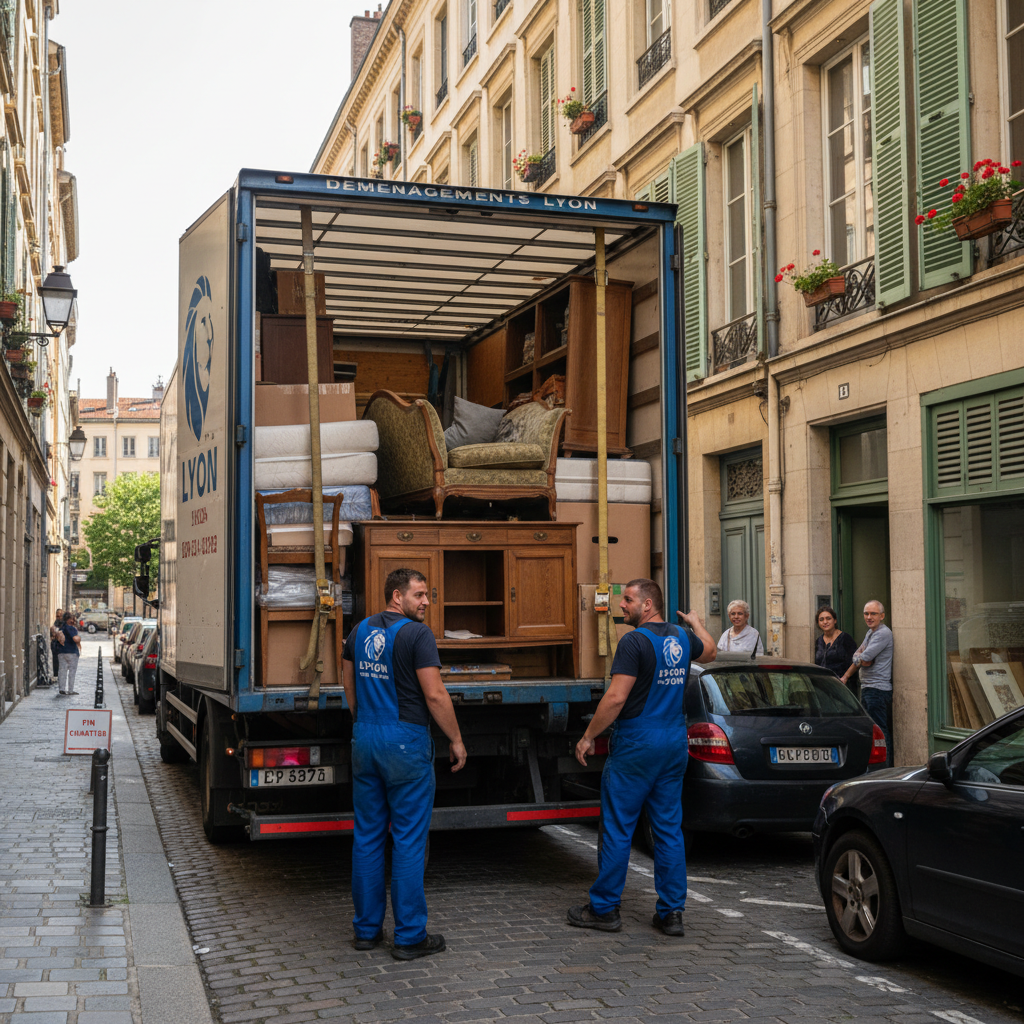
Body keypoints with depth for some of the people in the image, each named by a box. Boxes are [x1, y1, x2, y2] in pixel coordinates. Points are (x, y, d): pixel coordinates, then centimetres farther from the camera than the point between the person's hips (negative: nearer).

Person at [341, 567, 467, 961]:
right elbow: (435, 695, -16)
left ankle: (367, 928, 19)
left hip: (365, 737, 7)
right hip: (406, 740, -7)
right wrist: (456, 740, -6)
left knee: (368, 835, 12)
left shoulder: (360, 631, 9)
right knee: (409, 839, 0)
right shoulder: (416, 634, -13)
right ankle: (410, 936, 5)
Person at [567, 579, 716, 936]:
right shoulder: (681, 638, 8)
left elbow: (616, 697, -20)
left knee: (617, 828, 2)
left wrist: (588, 737, -12)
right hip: (675, 744, 7)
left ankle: (604, 908, 9)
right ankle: (671, 912, 12)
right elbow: (709, 651, 32)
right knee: (669, 828, 9)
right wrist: (696, 623, 49)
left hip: (636, 745, -7)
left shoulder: (635, 641, -14)